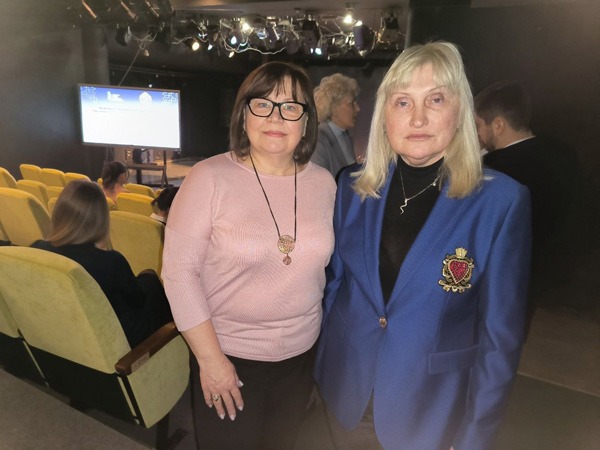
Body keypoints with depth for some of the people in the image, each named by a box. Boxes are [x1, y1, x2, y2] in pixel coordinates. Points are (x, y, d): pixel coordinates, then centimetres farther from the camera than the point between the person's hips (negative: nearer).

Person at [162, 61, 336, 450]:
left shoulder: (324, 183, -4)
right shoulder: (210, 177, -16)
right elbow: (179, 270, -14)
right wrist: (210, 358, -14)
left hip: (302, 353, 4)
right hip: (230, 355, -3)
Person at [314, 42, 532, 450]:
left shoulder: (502, 201, -16)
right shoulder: (353, 186, -6)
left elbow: (500, 333, -11)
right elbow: (334, 282, 3)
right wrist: (320, 368, 7)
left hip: (432, 409, -2)